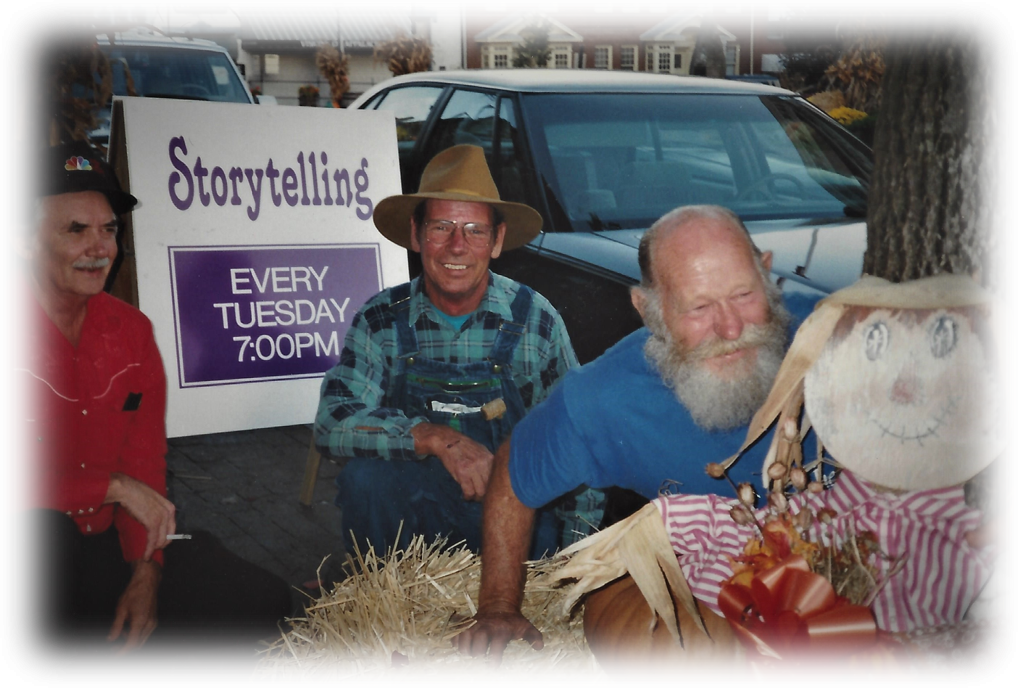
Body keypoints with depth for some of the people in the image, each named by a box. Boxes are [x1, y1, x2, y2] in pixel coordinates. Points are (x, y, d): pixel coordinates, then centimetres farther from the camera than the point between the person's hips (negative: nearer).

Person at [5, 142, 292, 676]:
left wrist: (146, 572, -5)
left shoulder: (130, 330, 5)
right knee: (42, 538, -40)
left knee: (263, 603, -5)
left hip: (107, 543, 5)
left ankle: (87, 658, 2)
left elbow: (144, 460, 6)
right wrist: (114, 487, -20)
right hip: (25, 552, -5)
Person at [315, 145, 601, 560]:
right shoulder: (381, 321, -3)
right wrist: (434, 437, -29)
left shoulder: (534, 320, -4)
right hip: (411, 517, 1)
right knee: (363, 476, -27)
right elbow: (332, 424, -14)